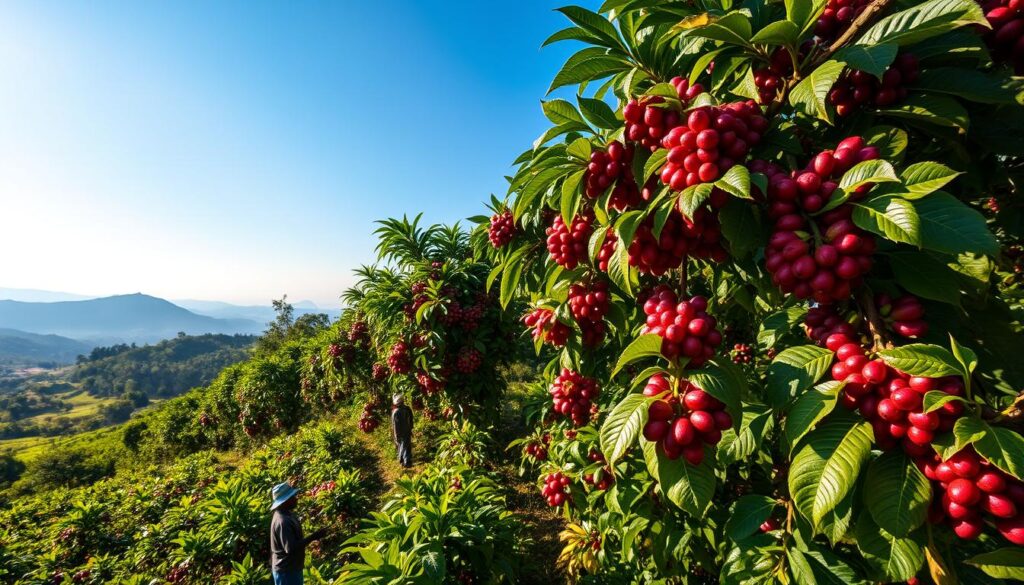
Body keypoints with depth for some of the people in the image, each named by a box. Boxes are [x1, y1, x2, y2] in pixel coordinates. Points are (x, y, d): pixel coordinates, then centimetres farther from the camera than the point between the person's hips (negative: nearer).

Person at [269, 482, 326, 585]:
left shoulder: (287, 515, 4)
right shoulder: (283, 521, -27)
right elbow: (290, 548, -29)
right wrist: (313, 537, -26)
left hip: (292, 568, 9)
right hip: (286, 570, -9)